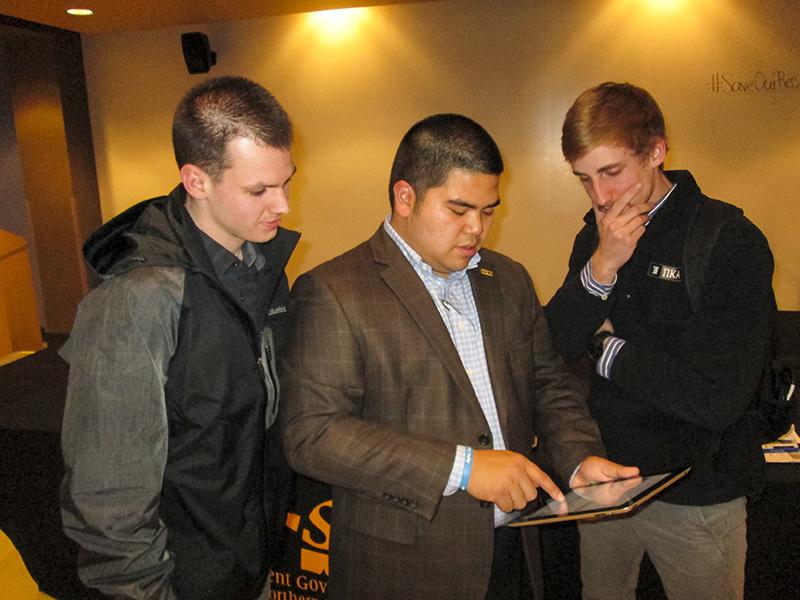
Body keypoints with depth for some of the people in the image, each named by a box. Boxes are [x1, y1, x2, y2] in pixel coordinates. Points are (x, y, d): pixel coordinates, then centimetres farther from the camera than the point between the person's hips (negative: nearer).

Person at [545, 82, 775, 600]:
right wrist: (601, 266, -20)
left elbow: (718, 398, -24)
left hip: (694, 496, -5)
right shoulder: (595, 236, 0)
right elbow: (551, 351, -6)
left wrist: (610, 351, -12)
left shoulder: (731, 243, -18)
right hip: (602, 478, 5)